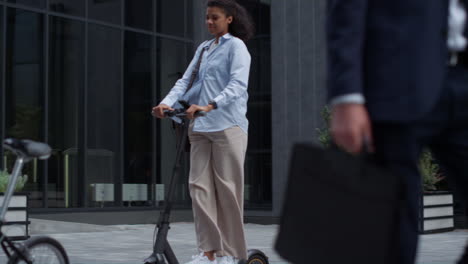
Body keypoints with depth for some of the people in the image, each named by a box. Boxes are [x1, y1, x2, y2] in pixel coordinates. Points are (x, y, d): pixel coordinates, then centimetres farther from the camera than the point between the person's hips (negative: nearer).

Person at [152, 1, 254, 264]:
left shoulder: (236, 46, 0)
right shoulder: (203, 48, 19)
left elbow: (238, 85, -14)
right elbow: (186, 81, 13)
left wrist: (209, 106, -28)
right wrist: (167, 103, -6)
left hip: (227, 125, -6)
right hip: (200, 127, 6)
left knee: (227, 187, -3)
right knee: (199, 186, 0)